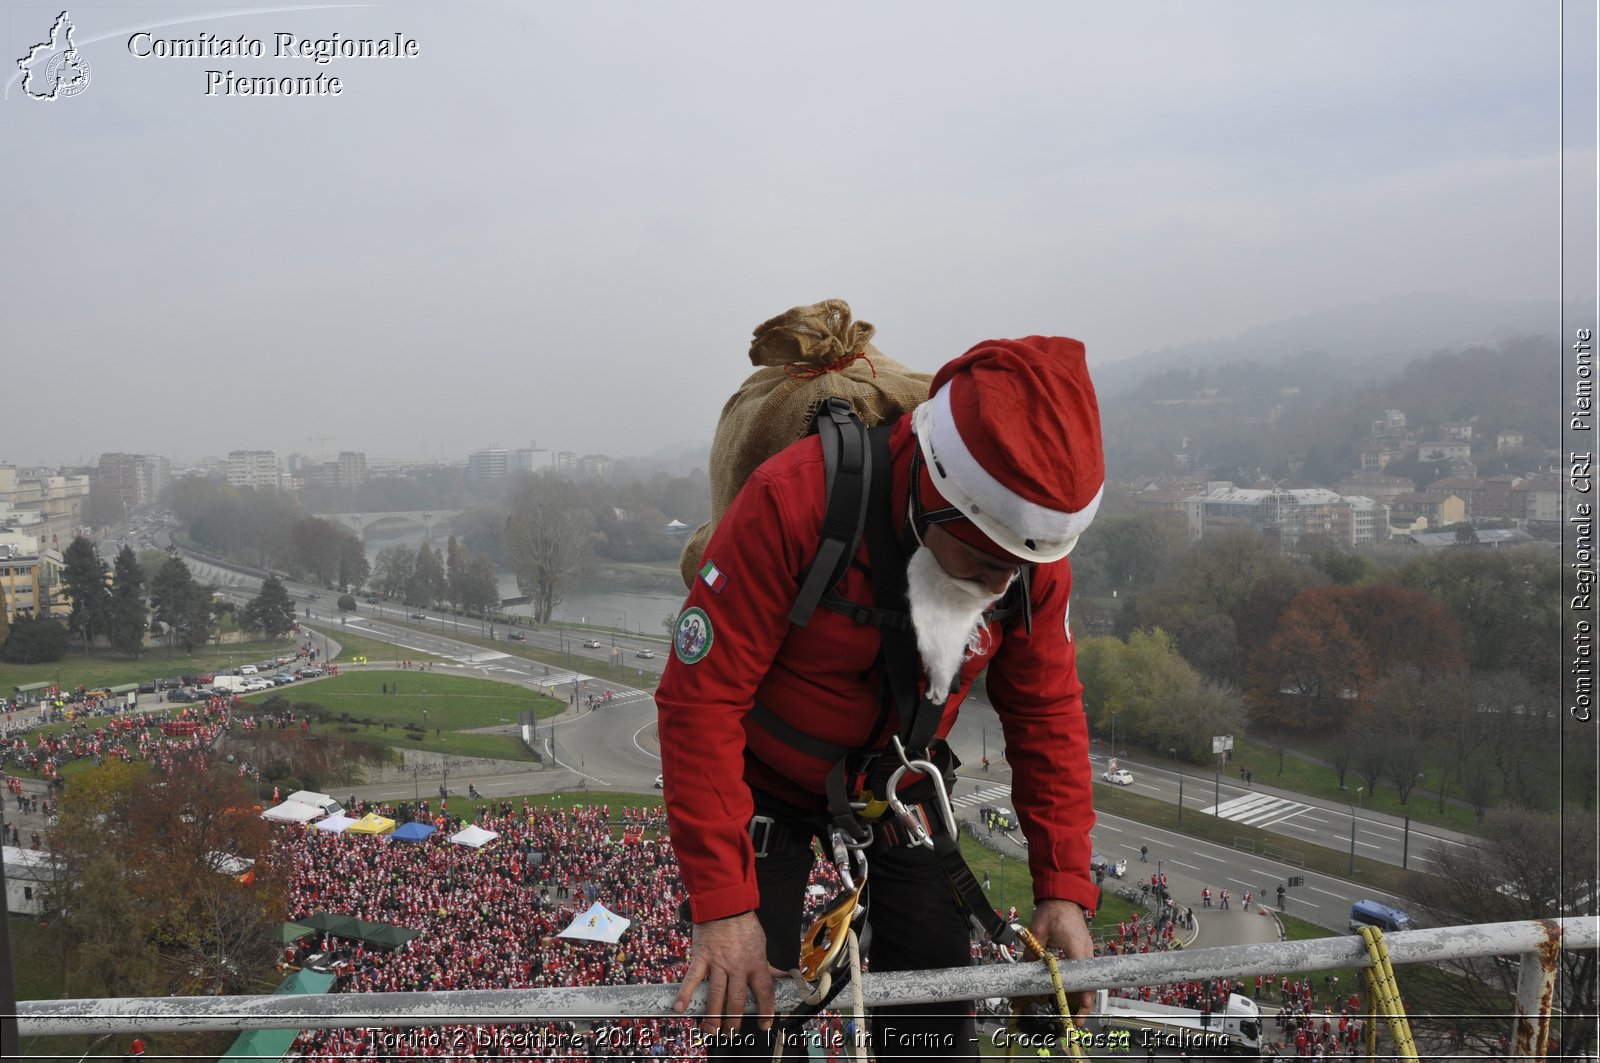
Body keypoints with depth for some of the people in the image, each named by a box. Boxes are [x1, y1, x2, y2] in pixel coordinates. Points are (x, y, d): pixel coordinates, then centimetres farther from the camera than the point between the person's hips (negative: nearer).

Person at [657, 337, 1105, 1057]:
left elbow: (1046, 714, -6)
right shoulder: (792, 501, -35)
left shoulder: (1034, 547, -19)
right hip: (766, 785, -3)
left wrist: (1065, 888, -10)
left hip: (900, 783, 4)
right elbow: (700, 700, -30)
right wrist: (721, 905, -30)